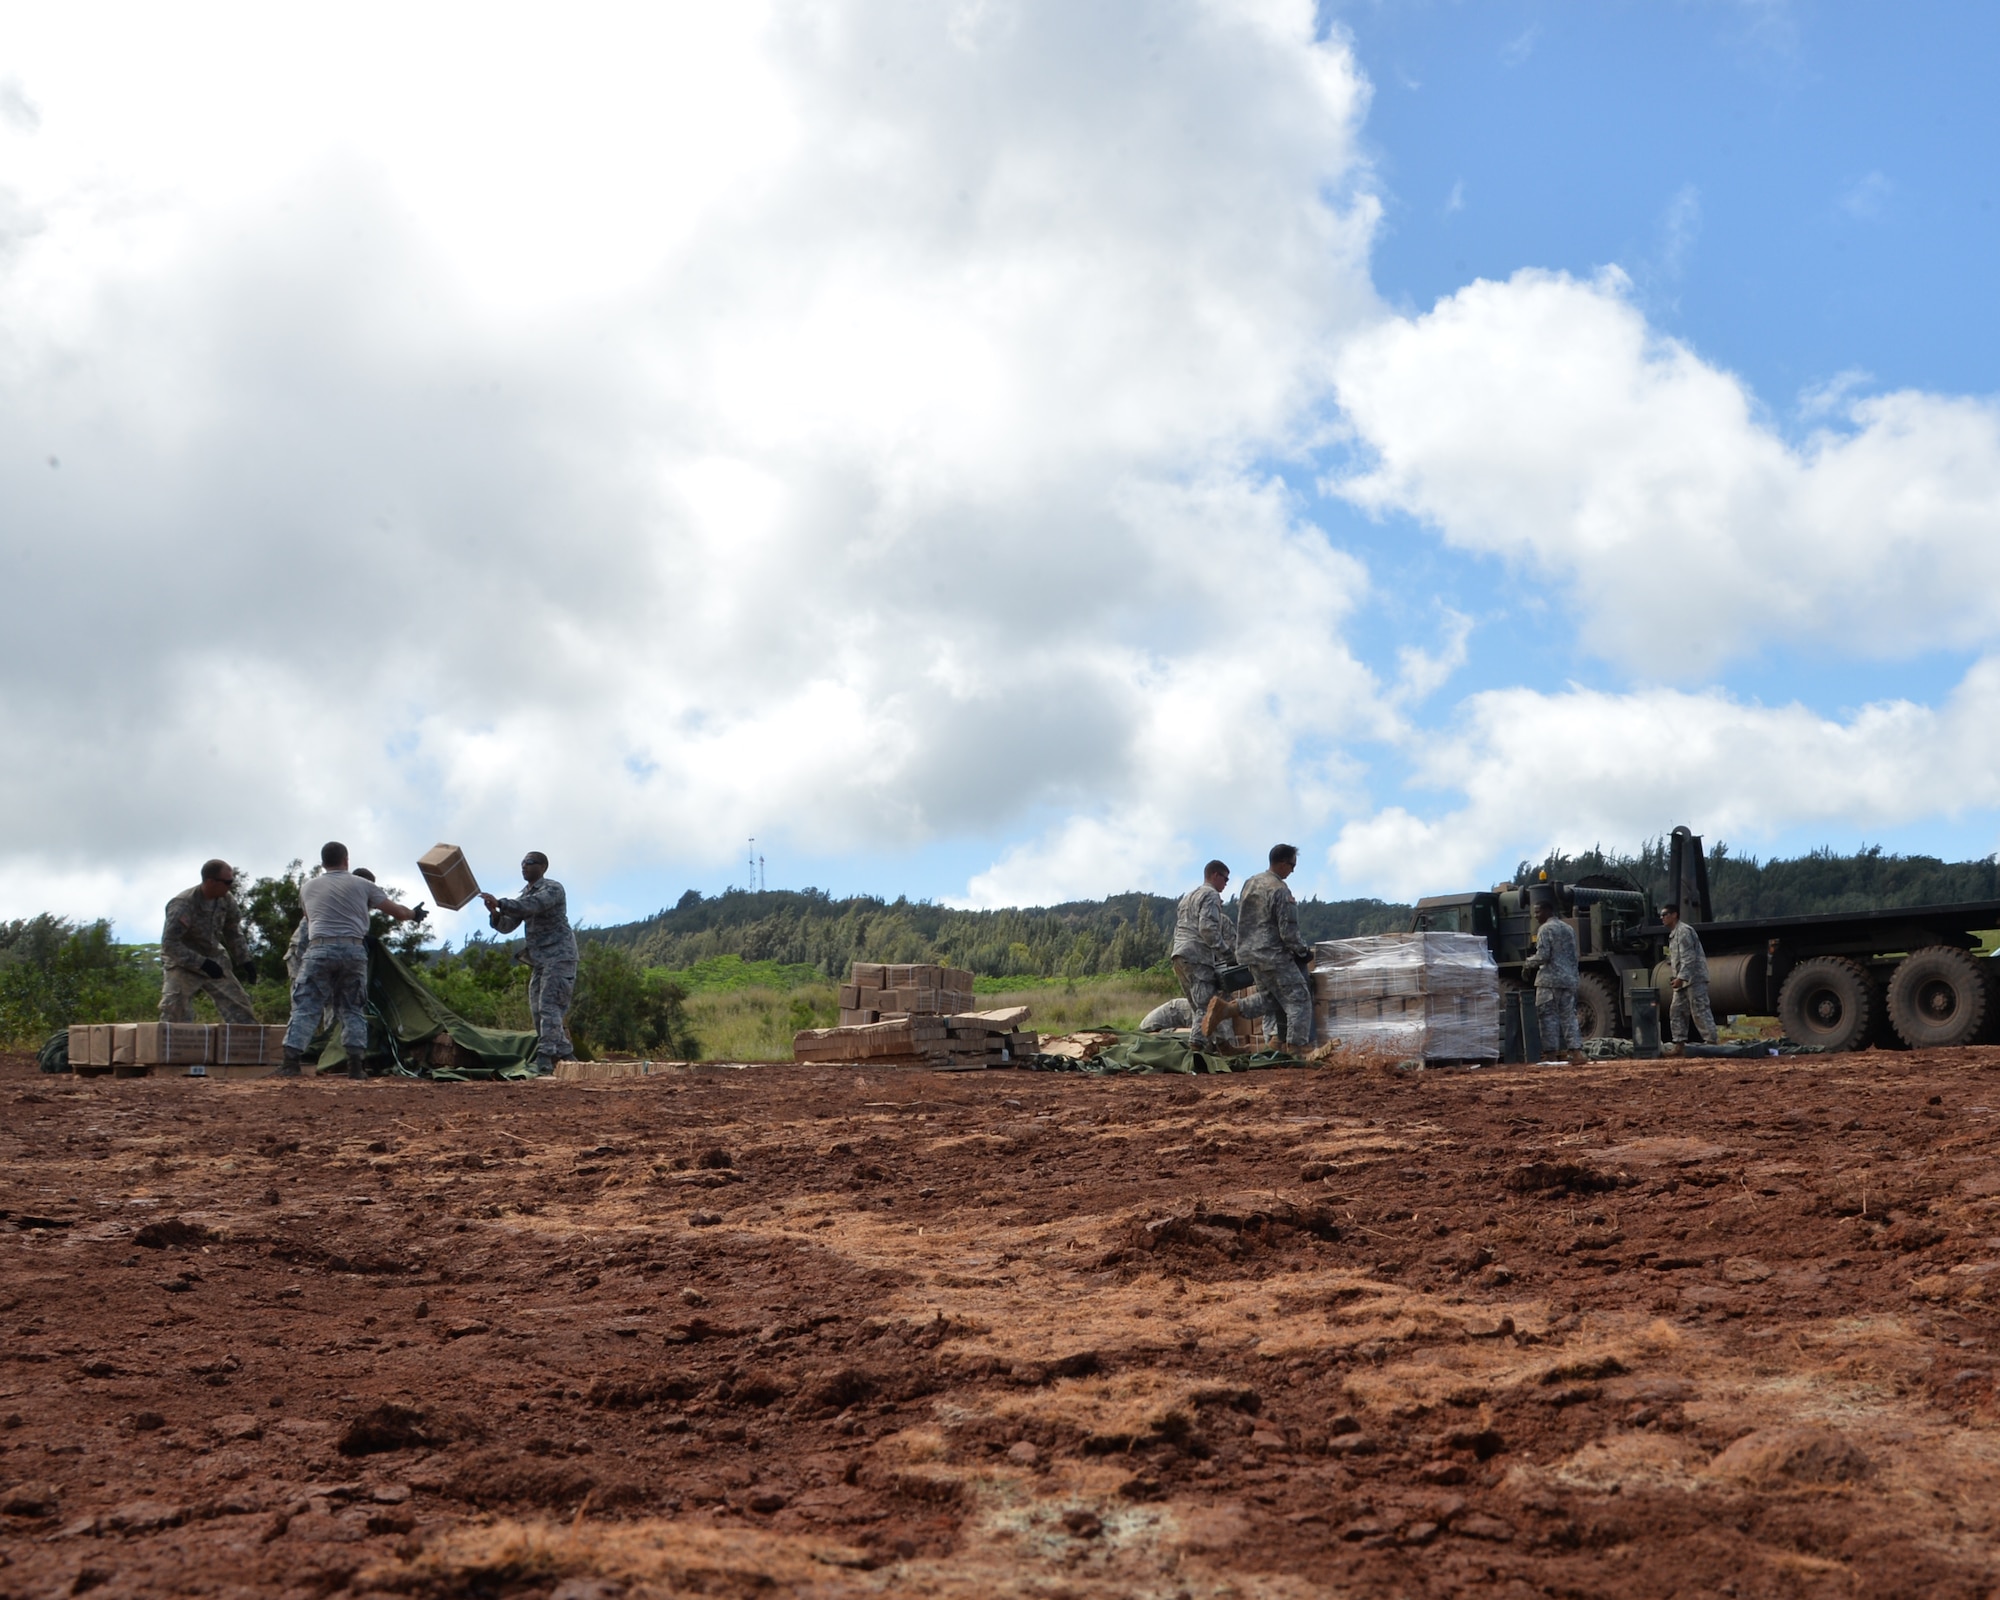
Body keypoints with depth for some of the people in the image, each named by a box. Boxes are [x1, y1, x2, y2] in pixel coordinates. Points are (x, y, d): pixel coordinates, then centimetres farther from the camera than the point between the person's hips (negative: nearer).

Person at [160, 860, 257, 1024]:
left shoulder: (227, 901, -6)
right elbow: (169, 944, -26)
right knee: (175, 1015, -18)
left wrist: (244, 961, 4)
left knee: (238, 1004, 2)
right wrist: (202, 963, -30)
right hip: (181, 964, -6)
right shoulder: (183, 905, -25)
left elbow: (233, 933, 12)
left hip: (212, 963, 6)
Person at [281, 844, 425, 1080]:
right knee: (352, 1009, 9)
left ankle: (290, 1061, -10)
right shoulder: (362, 885, 11)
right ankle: (355, 1064, 3)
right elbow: (397, 912, 12)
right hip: (353, 949, 0)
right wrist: (414, 915, 32)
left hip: (319, 948, 0)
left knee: (306, 1006, 1)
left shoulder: (308, 887, 16)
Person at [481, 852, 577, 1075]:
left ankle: (545, 1058, -24)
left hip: (558, 956, -9)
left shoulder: (552, 889, -8)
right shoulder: (525, 894, 18)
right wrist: (495, 913, -8)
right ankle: (565, 1055, 12)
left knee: (549, 1007, -17)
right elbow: (506, 926, 13)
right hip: (538, 960, 9)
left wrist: (500, 903, -34)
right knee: (538, 1010, 7)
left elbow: (531, 905, -28)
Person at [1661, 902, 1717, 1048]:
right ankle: (1679, 1042, 12)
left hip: (1694, 979, -11)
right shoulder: (1673, 934, 19)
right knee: (1677, 1012, 9)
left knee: (1700, 1011, -10)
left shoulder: (1683, 931, -13)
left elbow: (1688, 957, -20)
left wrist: (1681, 977, -25)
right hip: (1683, 981, 11)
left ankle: (1710, 1041, -9)